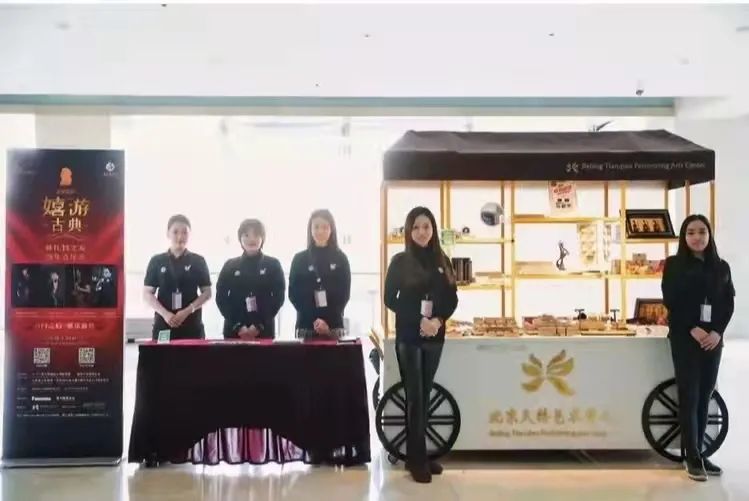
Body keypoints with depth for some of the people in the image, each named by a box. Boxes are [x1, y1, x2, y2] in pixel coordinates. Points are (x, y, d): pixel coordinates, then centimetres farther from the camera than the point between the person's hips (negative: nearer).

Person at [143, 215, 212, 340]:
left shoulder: (198, 261, 6)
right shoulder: (157, 261, 7)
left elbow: (207, 292, 5)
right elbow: (147, 293, 5)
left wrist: (187, 311, -10)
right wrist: (165, 313, -11)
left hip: (192, 325, 0)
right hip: (164, 324, 0)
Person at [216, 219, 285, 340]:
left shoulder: (273, 264, 5)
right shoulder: (230, 266, 8)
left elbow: (278, 297, 0)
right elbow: (221, 298, 4)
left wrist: (259, 325, -10)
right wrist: (237, 325, -8)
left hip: (264, 330, -1)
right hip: (234, 331, 1)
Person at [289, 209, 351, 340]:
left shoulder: (340, 258, 5)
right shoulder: (299, 259, 5)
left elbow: (344, 293, 3)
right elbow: (293, 294, 2)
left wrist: (328, 322, -10)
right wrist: (315, 320, -10)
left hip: (334, 326, 0)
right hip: (306, 325, 0)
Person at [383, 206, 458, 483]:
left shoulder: (442, 261, 8)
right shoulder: (400, 261, -2)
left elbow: (452, 299, 6)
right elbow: (390, 299, -5)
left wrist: (438, 320, -14)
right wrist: (419, 320, -16)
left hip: (435, 337, 4)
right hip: (408, 337, -4)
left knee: (424, 396, 9)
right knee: (414, 397, -3)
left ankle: (418, 454, 18)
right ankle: (417, 459, 2)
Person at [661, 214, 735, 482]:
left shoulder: (721, 267, 10)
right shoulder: (674, 264, 1)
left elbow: (728, 303, 6)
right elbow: (670, 301, -7)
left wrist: (717, 331, -9)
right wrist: (692, 329, -15)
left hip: (713, 338, 4)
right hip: (684, 338, -3)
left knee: (705, 396, 6)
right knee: (689, 396, -5)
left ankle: (699, 453, 14)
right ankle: (692, 457, -1)